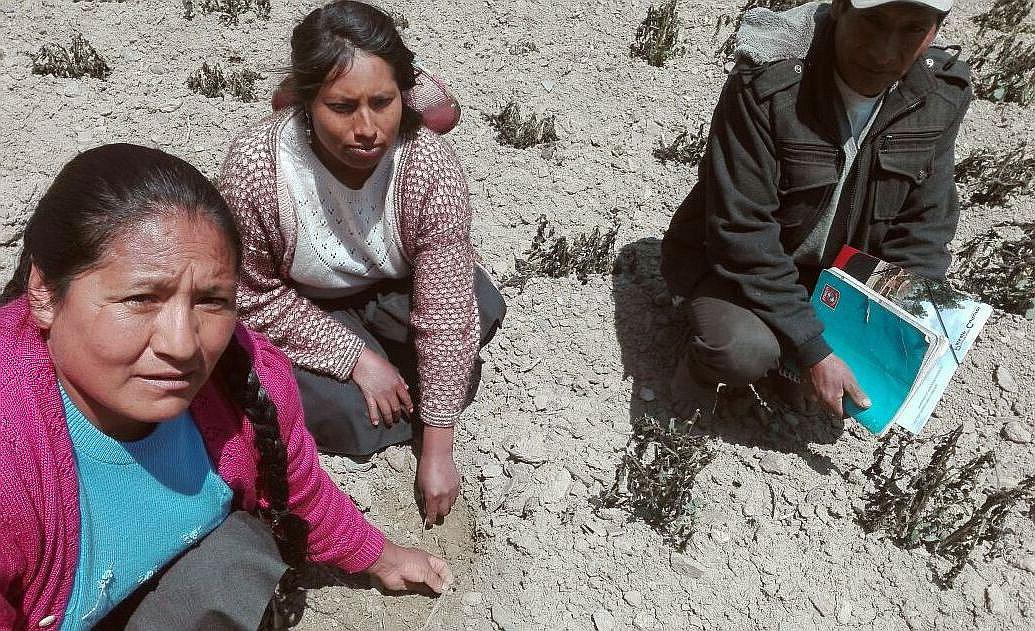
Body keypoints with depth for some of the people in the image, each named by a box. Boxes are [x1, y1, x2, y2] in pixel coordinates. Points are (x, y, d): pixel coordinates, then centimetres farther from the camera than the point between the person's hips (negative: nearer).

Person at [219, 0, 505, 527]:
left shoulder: (431, 165, -29)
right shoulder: (257, 167, -31)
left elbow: (445, 306, -27)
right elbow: (253, 295, -17)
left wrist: (437, 451, -24)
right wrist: (355, 355, -23)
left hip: (389, 293, 2)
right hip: (294, 310, -1)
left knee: (481, 308, -26)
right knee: (355, 418, -25)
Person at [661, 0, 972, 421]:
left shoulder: (944, 94, -11)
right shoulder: (765, 86, -28)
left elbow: (923, 224, -1)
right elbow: (742, 234, -28)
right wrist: (812, 352, -27)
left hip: (835, 271, 6)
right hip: (737, 261, -6)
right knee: (746, 353, -34)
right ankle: (703, 358, 3)